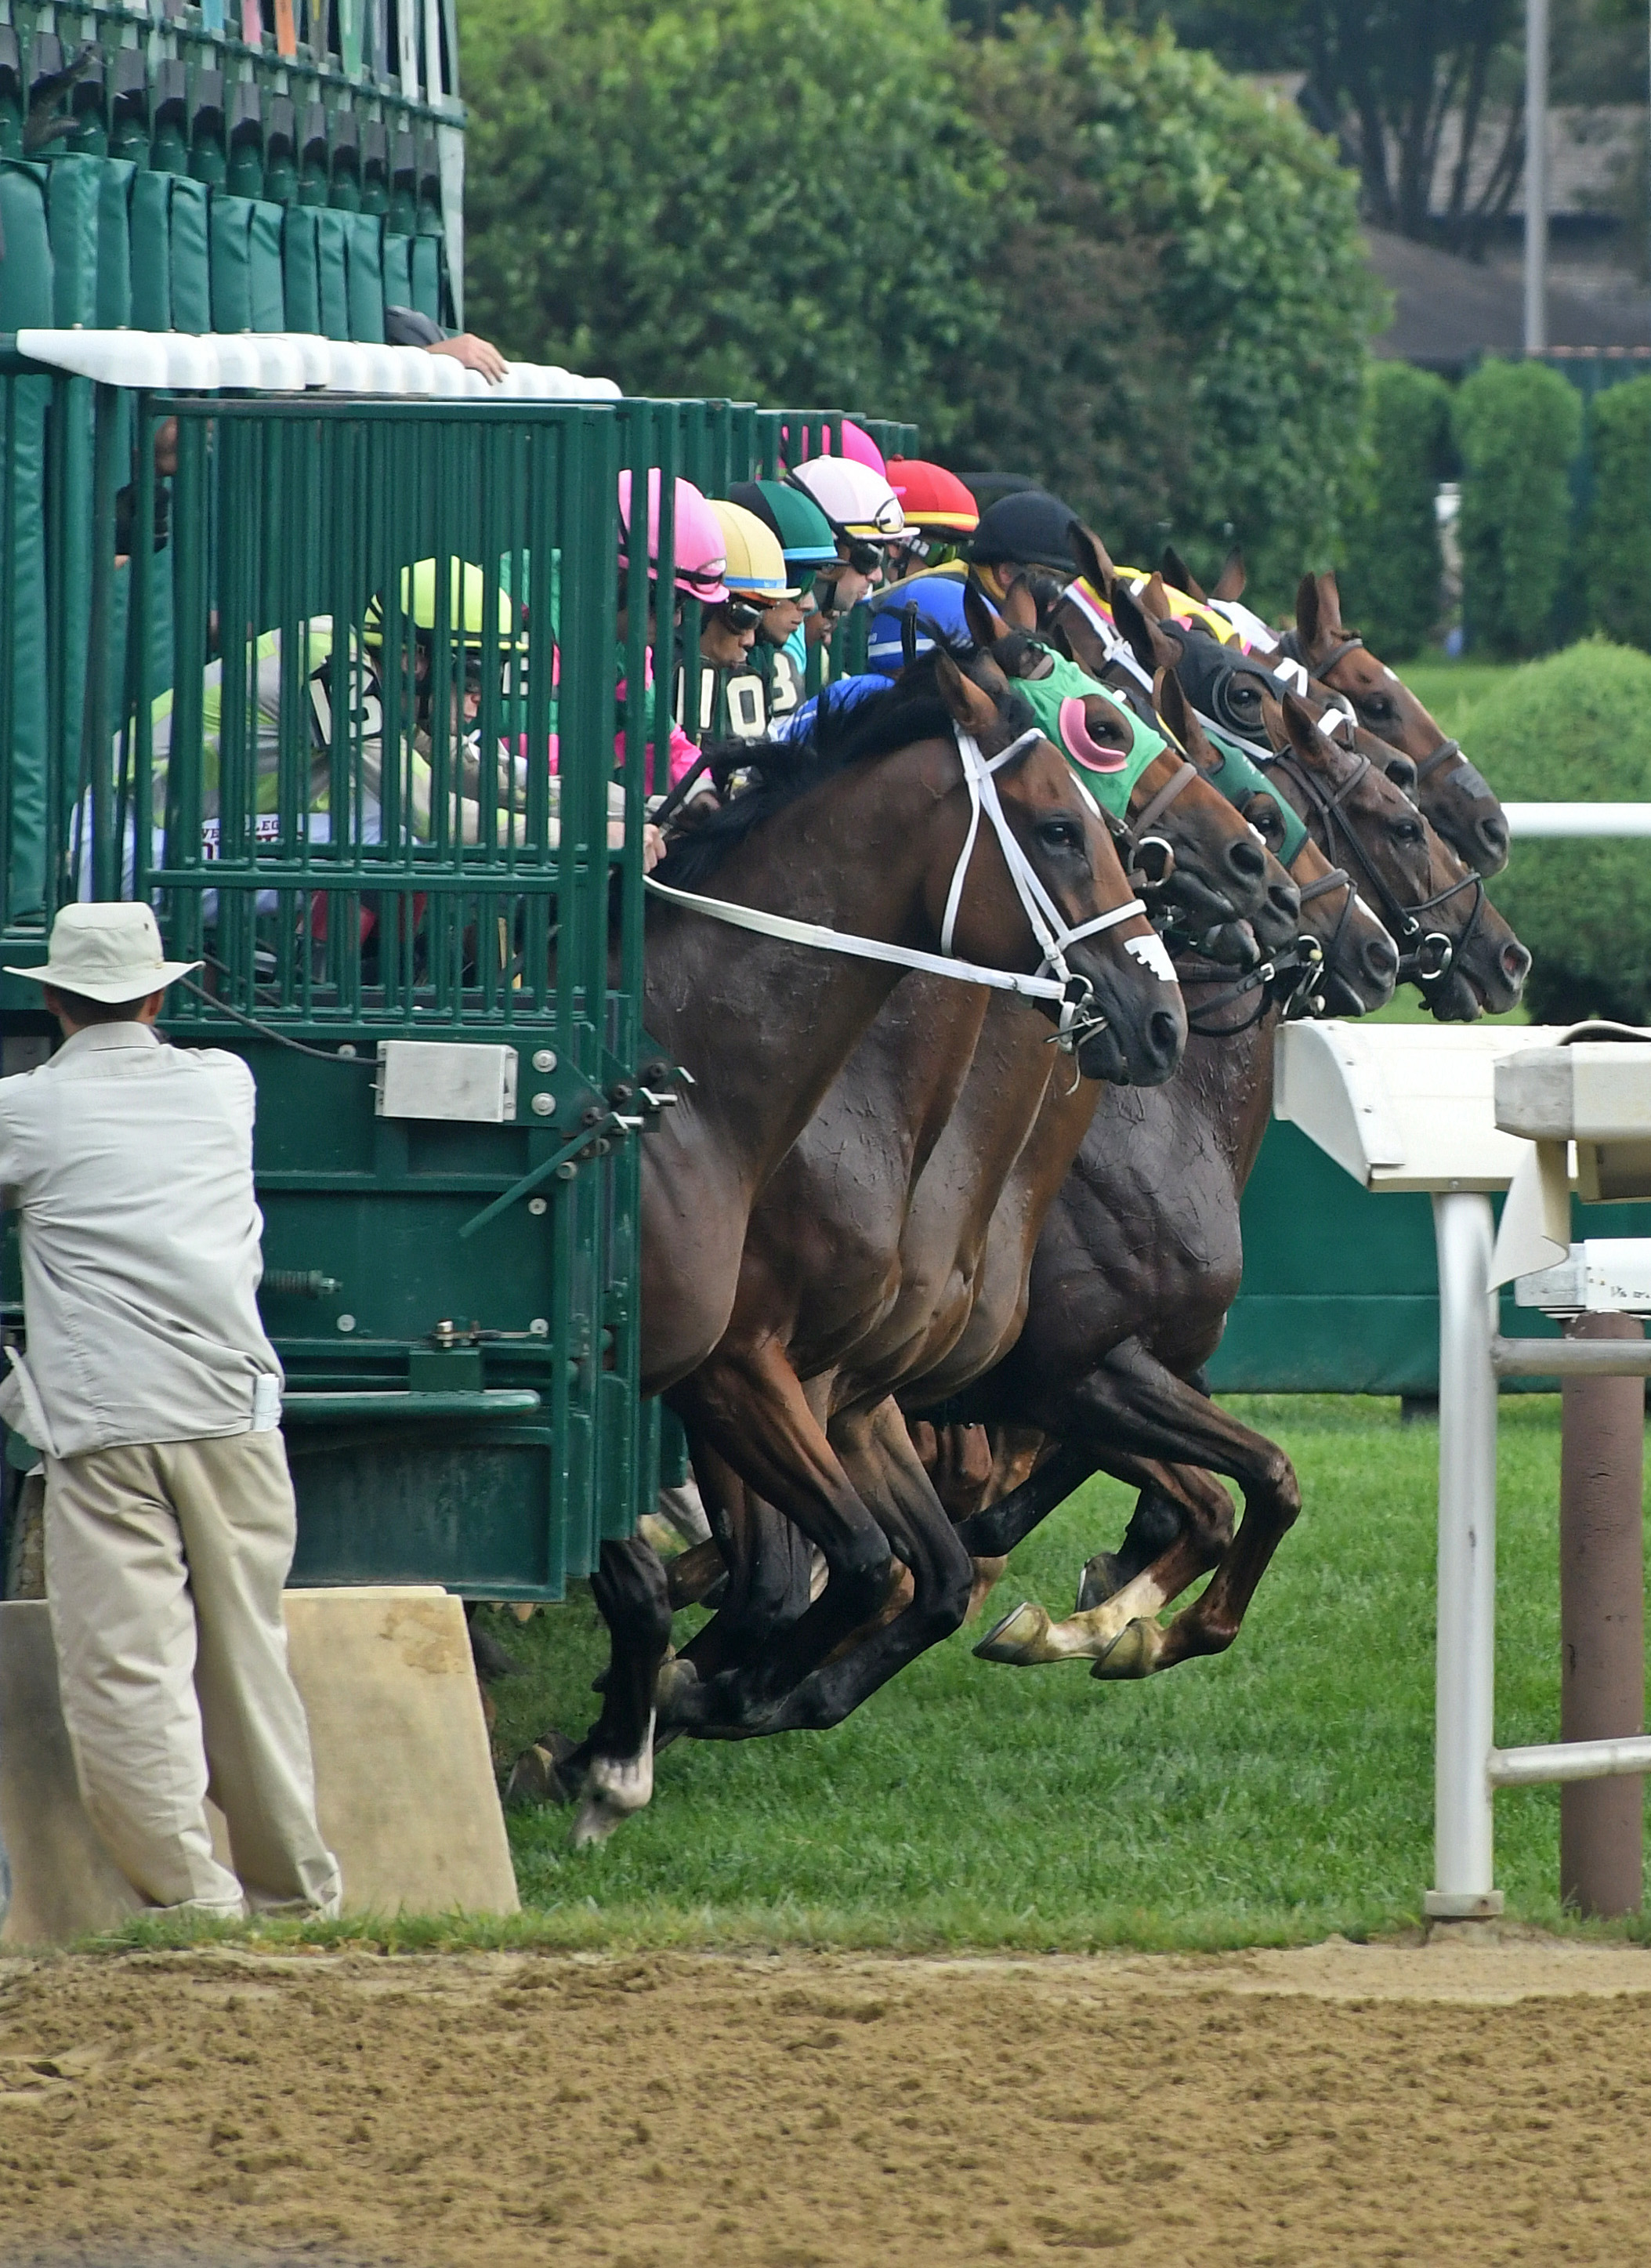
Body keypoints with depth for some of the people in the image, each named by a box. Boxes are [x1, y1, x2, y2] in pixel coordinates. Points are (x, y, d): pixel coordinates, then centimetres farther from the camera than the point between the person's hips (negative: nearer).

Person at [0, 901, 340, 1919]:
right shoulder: (224, 1085, 13)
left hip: (103, 1427, -4)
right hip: (235, 1413, 4)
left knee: (125, 1669, -4)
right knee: (250, 1658, 13)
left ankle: (192, 1891, -10)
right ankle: (298, 1887, 19)